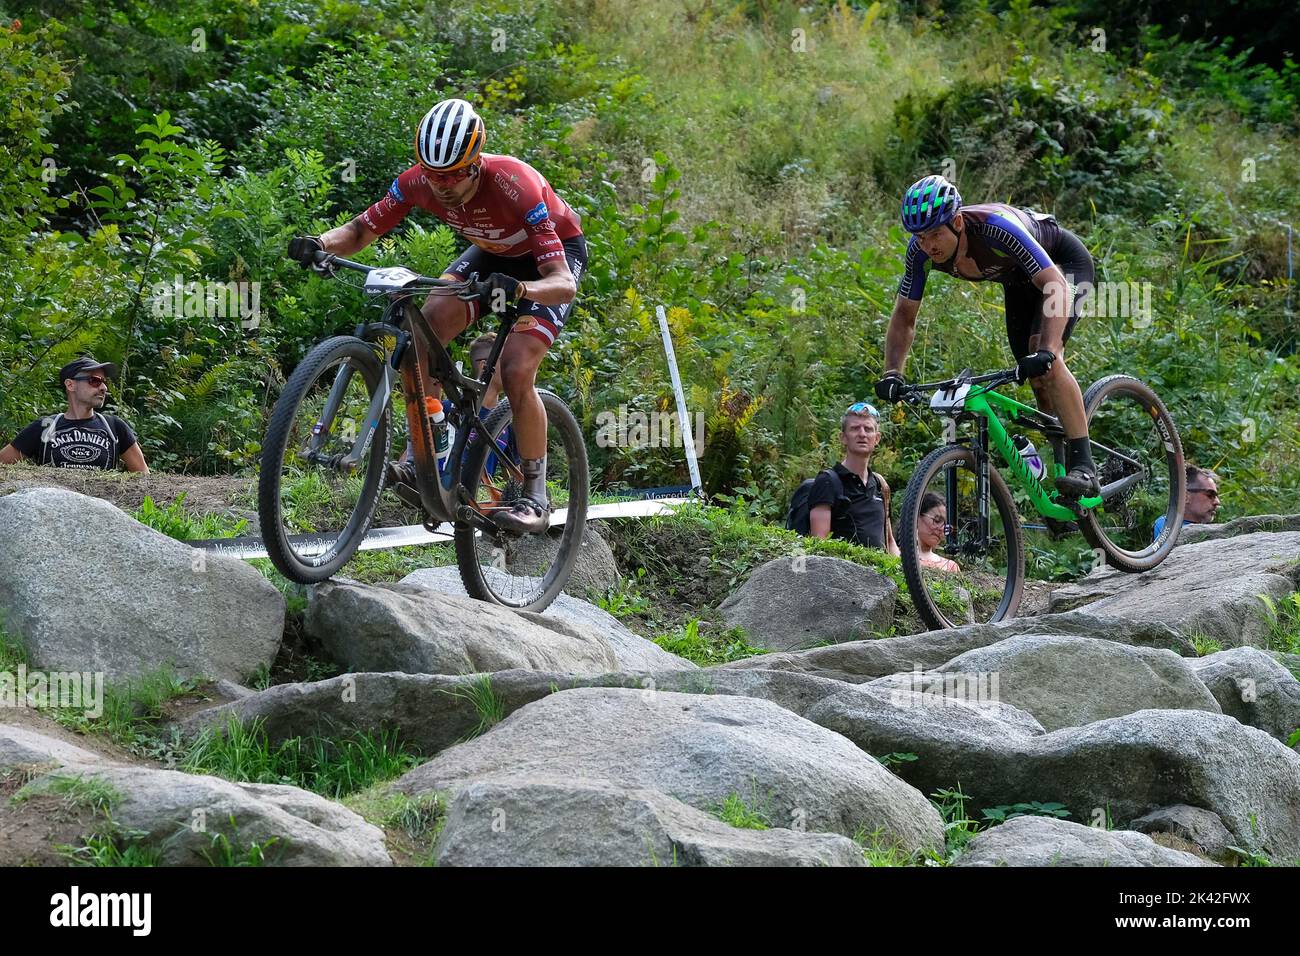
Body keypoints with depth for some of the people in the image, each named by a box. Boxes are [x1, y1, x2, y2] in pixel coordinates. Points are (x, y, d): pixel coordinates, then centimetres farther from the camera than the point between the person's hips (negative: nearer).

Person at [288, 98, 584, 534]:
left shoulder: (514, 186, -39)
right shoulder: (419, 181, -24)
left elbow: (564, 283, -42)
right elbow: (362, 229, -12)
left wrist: (517, 288, -63)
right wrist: (321, 244, -35)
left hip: (557, 253, -5)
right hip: (494, 251, 5)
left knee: (516, 371, -22)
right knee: (426, 326, -20)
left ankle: (536, 497, -7)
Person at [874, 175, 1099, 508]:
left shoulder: (996, 228, -42)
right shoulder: (921, 250, -24)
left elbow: (1056, 286, -44)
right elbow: (905, 314, -11)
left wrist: (1046, 352, -55)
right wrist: (892, 373, -24)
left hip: (1065, 263, -7)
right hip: (1019, 279, 7)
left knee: (1044, 363, -28)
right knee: (1038, 380, 3)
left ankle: (1084, 467, -26)